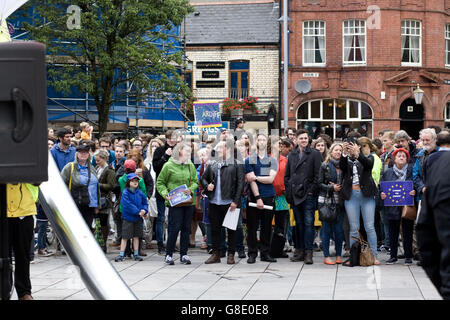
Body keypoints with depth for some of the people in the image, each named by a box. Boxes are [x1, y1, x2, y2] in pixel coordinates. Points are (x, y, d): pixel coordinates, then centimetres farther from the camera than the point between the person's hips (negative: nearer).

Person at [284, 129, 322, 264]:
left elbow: (318, 174, -4)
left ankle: (308, 252, -6)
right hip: (295, 195, 5)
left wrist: (312, 190, -9)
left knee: (308, 223, -7)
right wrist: (289, 190, 8)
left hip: (308, 194, -5)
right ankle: (299, 250, 13)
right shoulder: (292, 155, 14)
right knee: (298, 223, 9)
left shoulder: (315, 154, 0)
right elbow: (287, 175, 18)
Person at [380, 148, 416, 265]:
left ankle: (408, 257, 8)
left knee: (407, 231, 0)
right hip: (393, 206, 2)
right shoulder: (388, 172, 11)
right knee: (393, 231, 6)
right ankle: (393, 256, 14)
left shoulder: (411, 171, 3)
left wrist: (414, 191, -18)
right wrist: (382, 194, -5)